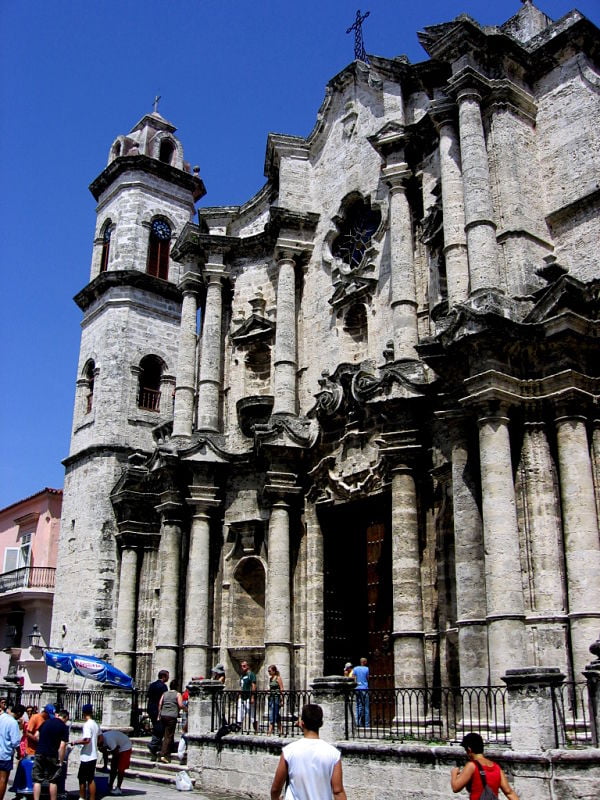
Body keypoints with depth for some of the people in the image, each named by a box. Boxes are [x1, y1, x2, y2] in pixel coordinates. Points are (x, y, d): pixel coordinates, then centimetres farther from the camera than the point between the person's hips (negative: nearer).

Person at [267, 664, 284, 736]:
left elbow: (281, 689, -11)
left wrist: (281, 700, -15)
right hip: (271, 697, 7)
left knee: (276, 714, -5)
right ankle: (270, 729, 2)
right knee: (271, 714, 3)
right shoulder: (270, 678, 12)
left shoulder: (278, 678, -8)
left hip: (277, 697, -7)